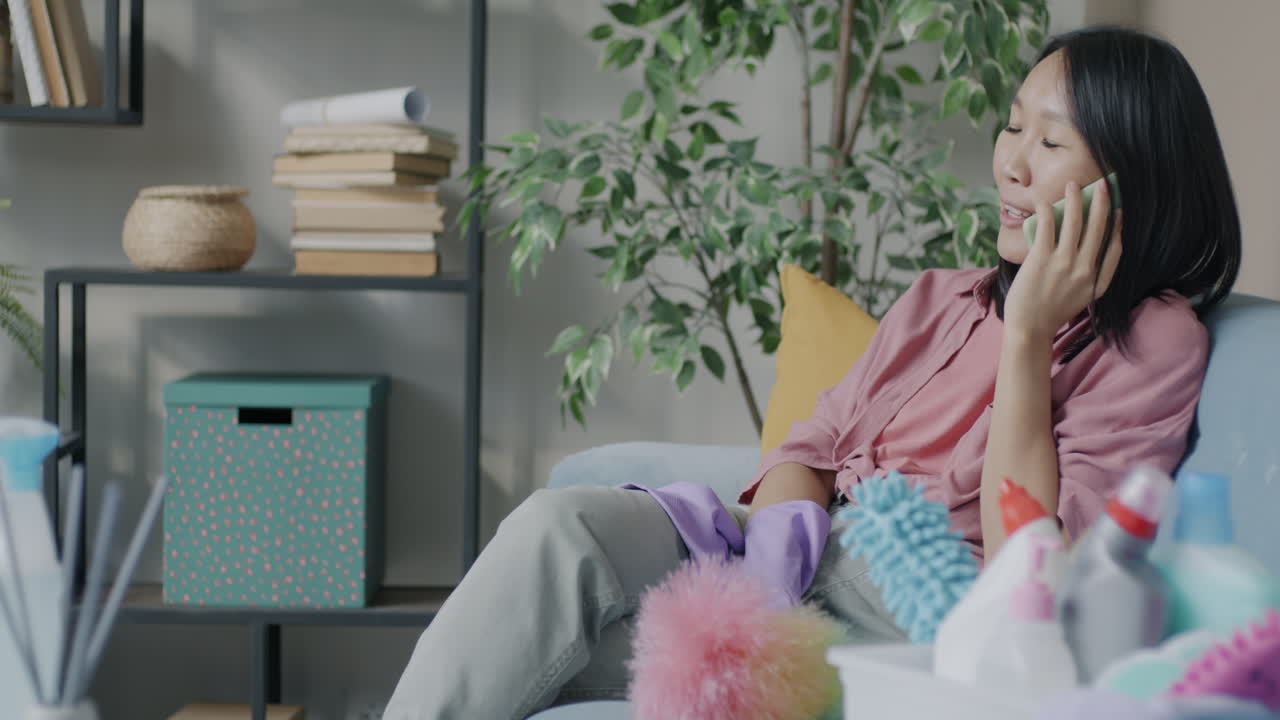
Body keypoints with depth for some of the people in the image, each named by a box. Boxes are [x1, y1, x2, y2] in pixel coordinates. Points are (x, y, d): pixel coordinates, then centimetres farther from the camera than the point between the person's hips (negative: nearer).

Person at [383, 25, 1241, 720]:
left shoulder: (1155, 340, 2)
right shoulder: (940, 299, 24)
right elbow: (815, 443, 14)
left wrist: (1025, 335, -10)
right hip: (807, 557, 6)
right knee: (562, 523, -24)